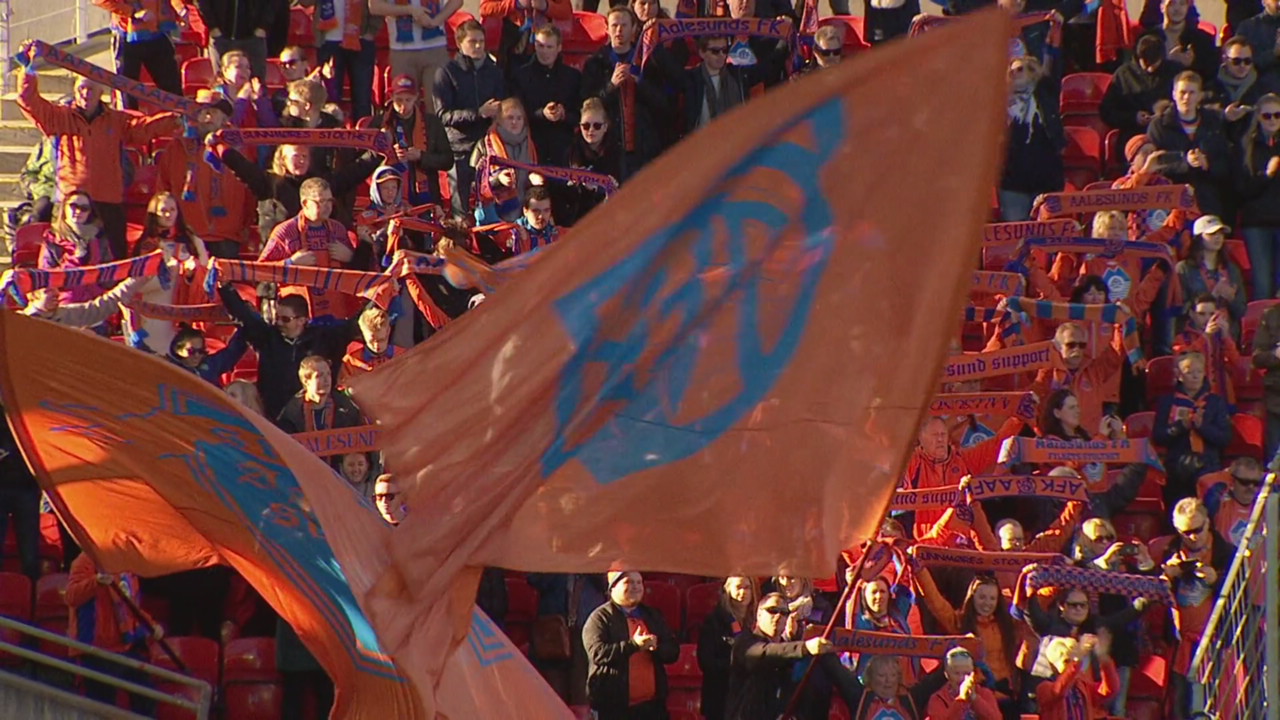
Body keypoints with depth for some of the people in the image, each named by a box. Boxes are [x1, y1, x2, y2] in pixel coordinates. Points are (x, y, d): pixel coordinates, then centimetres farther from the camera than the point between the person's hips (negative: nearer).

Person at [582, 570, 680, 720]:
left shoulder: (653, 616, 16)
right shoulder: (600, 618, -1)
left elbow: (673, 651, 11)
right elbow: (598, 653, -15)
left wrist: (656, 647, -12)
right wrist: (633, 645, -24)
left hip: (651, 703, 5)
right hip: (615, 706, -5)